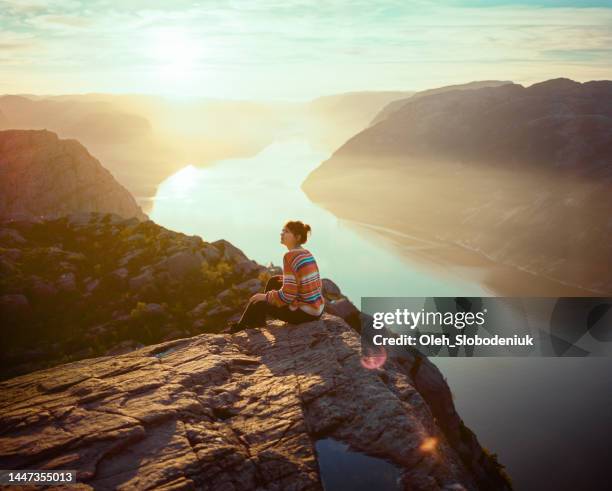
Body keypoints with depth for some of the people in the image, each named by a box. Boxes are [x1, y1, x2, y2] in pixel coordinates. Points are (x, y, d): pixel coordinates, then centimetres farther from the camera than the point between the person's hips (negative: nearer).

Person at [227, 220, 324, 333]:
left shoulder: (290, 256, -18)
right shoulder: (306, 253, 7)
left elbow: (288, 295, -22)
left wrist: (266, 296, -7)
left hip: (304, 313, -8)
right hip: (317, 309, 8)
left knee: (258, 303, 10)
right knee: (273, 281, 22)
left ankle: (239, 328, 36)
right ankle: (258, 321, 35)